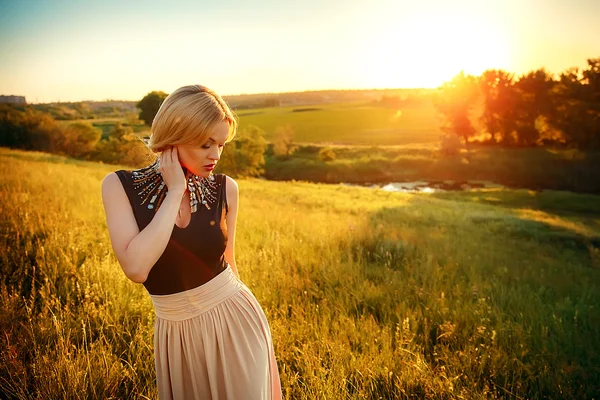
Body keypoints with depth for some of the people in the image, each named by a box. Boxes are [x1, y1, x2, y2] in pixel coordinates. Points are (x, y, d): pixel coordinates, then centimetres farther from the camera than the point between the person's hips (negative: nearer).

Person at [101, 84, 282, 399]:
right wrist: (175, 192, -22)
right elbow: (136, 268, -26)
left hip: (236, 324, 0)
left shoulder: (225, 189, -7)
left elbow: (227, 261, 6)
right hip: (177, 335, 0)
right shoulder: (119, 186, -12)